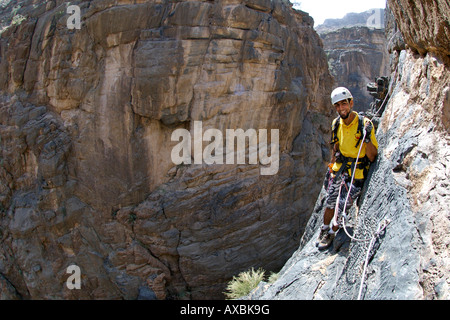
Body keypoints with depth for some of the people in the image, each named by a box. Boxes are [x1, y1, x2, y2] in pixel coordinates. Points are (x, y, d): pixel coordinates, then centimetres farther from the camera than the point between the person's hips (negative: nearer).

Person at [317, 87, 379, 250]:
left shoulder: (364, 123, -18)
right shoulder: (336, 123, 0)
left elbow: (372, 157, -18)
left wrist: (367, 137, -33)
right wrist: (332, 167, 20)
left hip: (356, 174, -5)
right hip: (338, 170, 5)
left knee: (341, 208, -4)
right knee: (330, 204, 10)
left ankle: (331, 234, 21)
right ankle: (324, 230, 33)